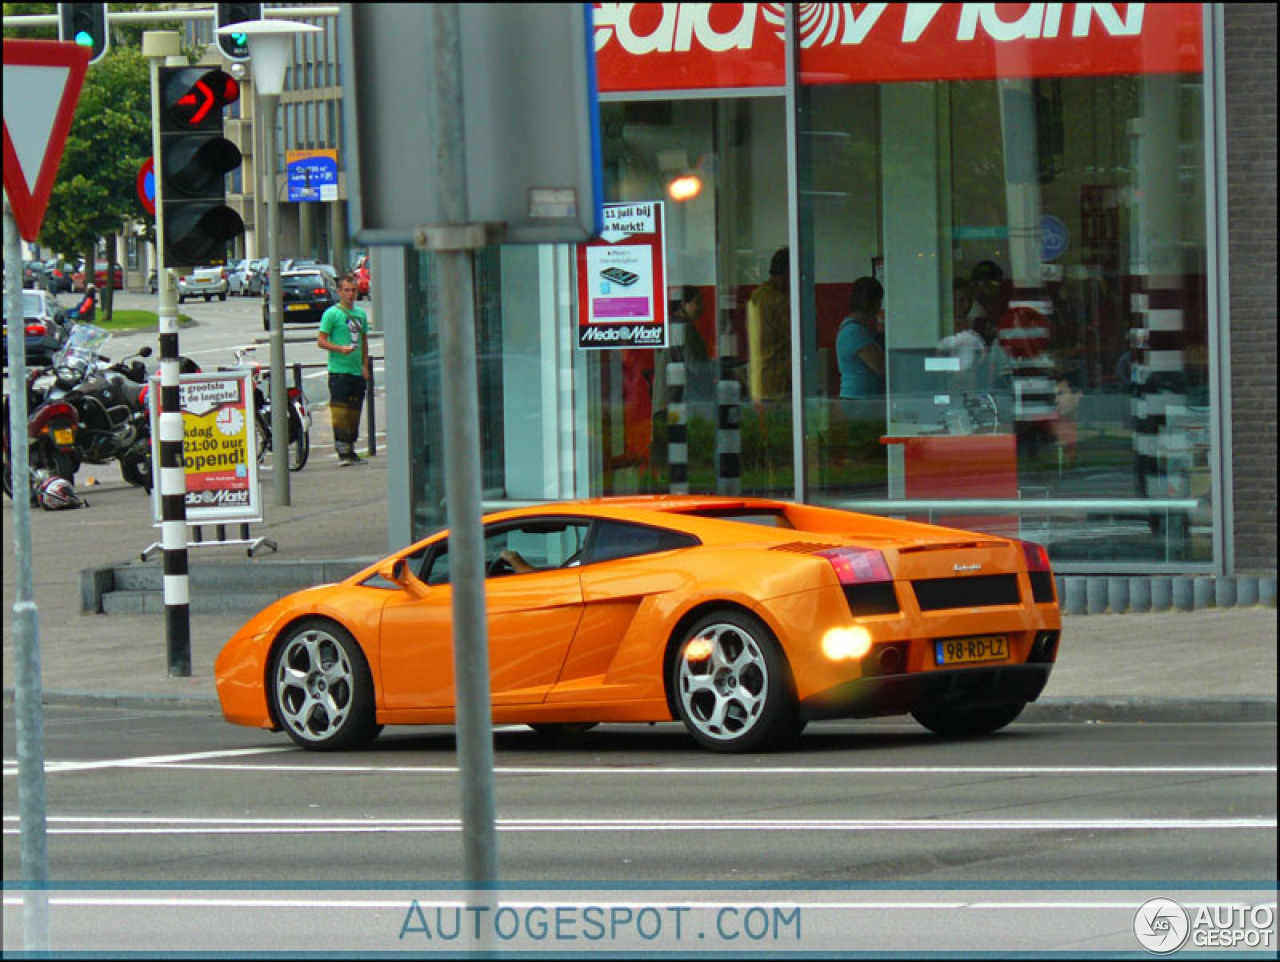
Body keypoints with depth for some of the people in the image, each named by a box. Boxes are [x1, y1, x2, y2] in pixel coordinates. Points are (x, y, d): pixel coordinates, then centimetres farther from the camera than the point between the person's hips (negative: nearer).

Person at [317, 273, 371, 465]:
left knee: (354, 411, 9)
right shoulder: (332, 314, -4)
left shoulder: (360, 314, 16)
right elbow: (321, 341, -8)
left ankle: (351, 450, 15)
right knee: (340, 411, -10)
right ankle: (342, 451, -11)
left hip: (358, 371, 7)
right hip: (339, 371, -7)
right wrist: (341, 349, -21)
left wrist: (365, 366, 15)